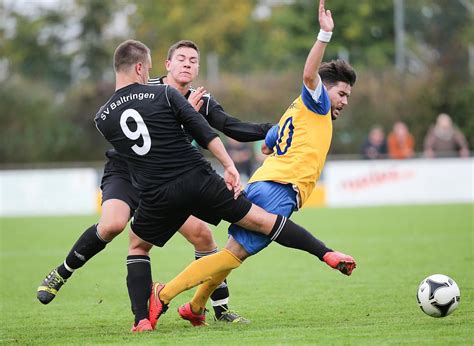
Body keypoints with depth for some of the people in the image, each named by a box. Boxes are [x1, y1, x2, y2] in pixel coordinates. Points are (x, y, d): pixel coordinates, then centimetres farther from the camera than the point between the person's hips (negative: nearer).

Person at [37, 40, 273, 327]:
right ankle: (62, 273, -9)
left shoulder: (202, 102, -1)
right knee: (112, 223, -32)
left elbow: (236, 129, -7)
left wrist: (272, 129, -19)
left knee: (202, 234, -8)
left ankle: (221, 308, 6)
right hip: (125, 172, -4)